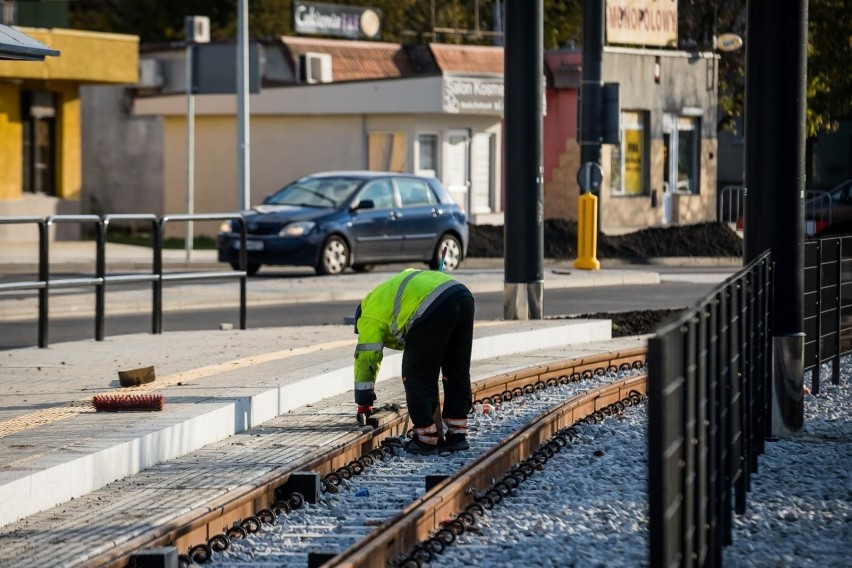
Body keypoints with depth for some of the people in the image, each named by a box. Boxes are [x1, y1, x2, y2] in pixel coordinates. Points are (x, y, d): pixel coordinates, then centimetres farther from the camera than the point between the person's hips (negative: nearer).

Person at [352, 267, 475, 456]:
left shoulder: (371, 315, 16)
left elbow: (366, 358, 15)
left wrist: (363, 403, 21)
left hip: (435, 307, -8)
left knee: (418, 377, 6)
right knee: (458, 373, 19)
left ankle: (426, 440, 8)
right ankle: (457, 435, 25)